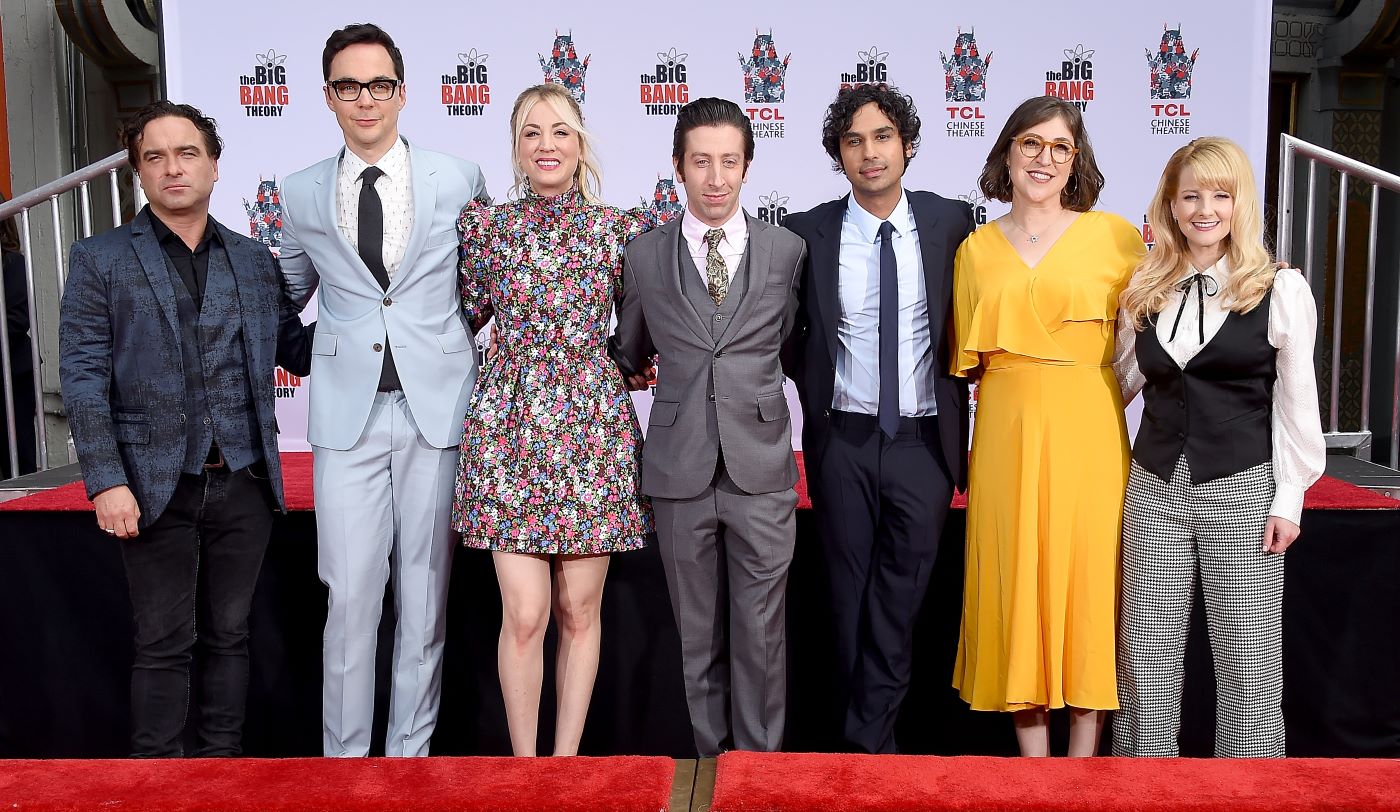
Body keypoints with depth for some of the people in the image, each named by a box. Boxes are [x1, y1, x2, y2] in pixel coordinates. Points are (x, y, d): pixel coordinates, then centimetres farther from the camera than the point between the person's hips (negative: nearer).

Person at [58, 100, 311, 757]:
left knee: (228, 635, 12)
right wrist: (106, 480, -12)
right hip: (156, 485, -2)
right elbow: (81, 376, -3)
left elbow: (297, 353, 12)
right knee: (164, 644, 5)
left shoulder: (255, 261, 10)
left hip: (243, 481, 2)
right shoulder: (100, 260, 2)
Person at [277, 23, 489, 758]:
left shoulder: (459, 181, 4)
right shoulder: (302, 194, 8)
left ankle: (411, 749, 22)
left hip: (438, 407, 0)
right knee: (350, 598, 0)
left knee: (425, 595, 7)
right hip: (348, 413, 1)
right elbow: (285, 297, 22)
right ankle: (344, 757, 16)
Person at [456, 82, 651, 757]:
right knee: (523, 615, -1)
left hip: (593, 430, 1)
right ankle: (522, 760, 18)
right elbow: (463, 315, 15)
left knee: (580, 610, 7)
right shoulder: (485, 223, 3)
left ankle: (567, 756, 23)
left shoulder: (618, 229, 3)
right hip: (509, 428, 0)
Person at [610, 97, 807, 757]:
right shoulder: (644, 256, 5)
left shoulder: (787, 250, 4)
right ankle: (711, 763, 27)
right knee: (698, 635, 11)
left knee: (760, 634, 4)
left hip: (761, 470, -1)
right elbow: (628, 355, 19)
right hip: (680, 473, 1)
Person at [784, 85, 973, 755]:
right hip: (843, 441, 1)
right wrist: (815, 384, 5)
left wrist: (953, 392, 5)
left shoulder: (951, 223, -2)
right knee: (851, 592, 10)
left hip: (924, 441, 0)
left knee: (901, 592, 3)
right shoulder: (808, 233, -3)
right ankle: (876, 734, 26)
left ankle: (866, 736, 18)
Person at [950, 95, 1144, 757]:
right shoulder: (976, 249, 8)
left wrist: (1085, 390, -2)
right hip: (1008, 436, 2)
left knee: (1088, 578, 3)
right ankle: (1032, 756, 18)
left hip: (1089, 437, -1)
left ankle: (1083, 757, 18)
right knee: (1016, 583, 5)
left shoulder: (1113, 235, 2)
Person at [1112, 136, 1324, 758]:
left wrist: (1289, 498, -4)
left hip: (1243, 490, -3)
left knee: (1249, 658, 3)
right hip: (1155, 486, 4)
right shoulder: (1145, 291, 9)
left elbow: (1297, 402, -2)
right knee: (1145, 654, 8)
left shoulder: (1280, 289, -2)